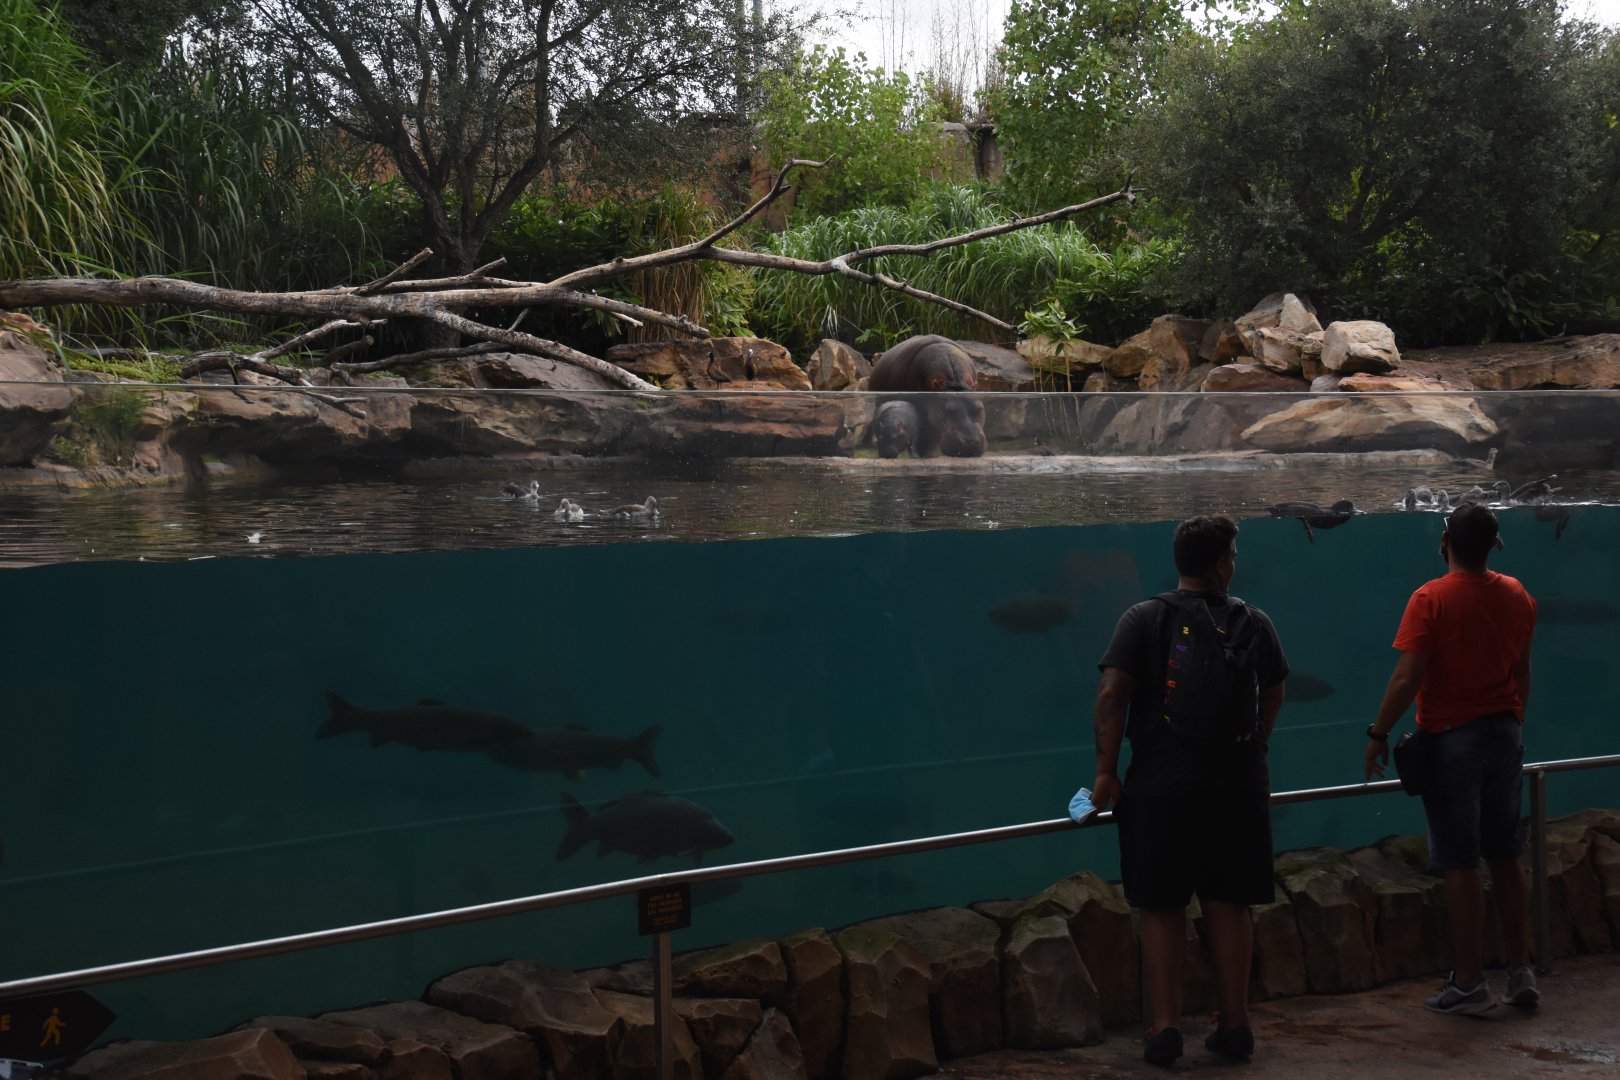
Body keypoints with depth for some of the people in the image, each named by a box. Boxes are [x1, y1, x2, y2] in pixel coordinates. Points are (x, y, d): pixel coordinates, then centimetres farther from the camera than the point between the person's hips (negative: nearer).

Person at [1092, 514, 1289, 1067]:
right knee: (1229, 904, 11)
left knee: (1162, 907, 5)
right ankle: (1234, 1025, 18)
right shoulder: (1254, 623, 4)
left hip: (1162, 787, -2)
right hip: (1239, 787, 2)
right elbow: (1273, 697, 15)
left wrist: (1107, 771, -7)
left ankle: (1165, 1028, 6)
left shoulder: (1145, 618, -4)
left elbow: (1111, 695, -13)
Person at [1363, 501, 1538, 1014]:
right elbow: (1522, 673, 13)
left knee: (1460, 864, -1)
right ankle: (1521, 973, 18)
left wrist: (1378, 734, -8)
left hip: (1452, 740, -6)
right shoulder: (1516, 596, 4)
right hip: (1505, 734, 6)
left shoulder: (1431, 600, -15)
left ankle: (1469, 982, 4)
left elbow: (1407, 679, -18)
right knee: (1507, 857, 14)